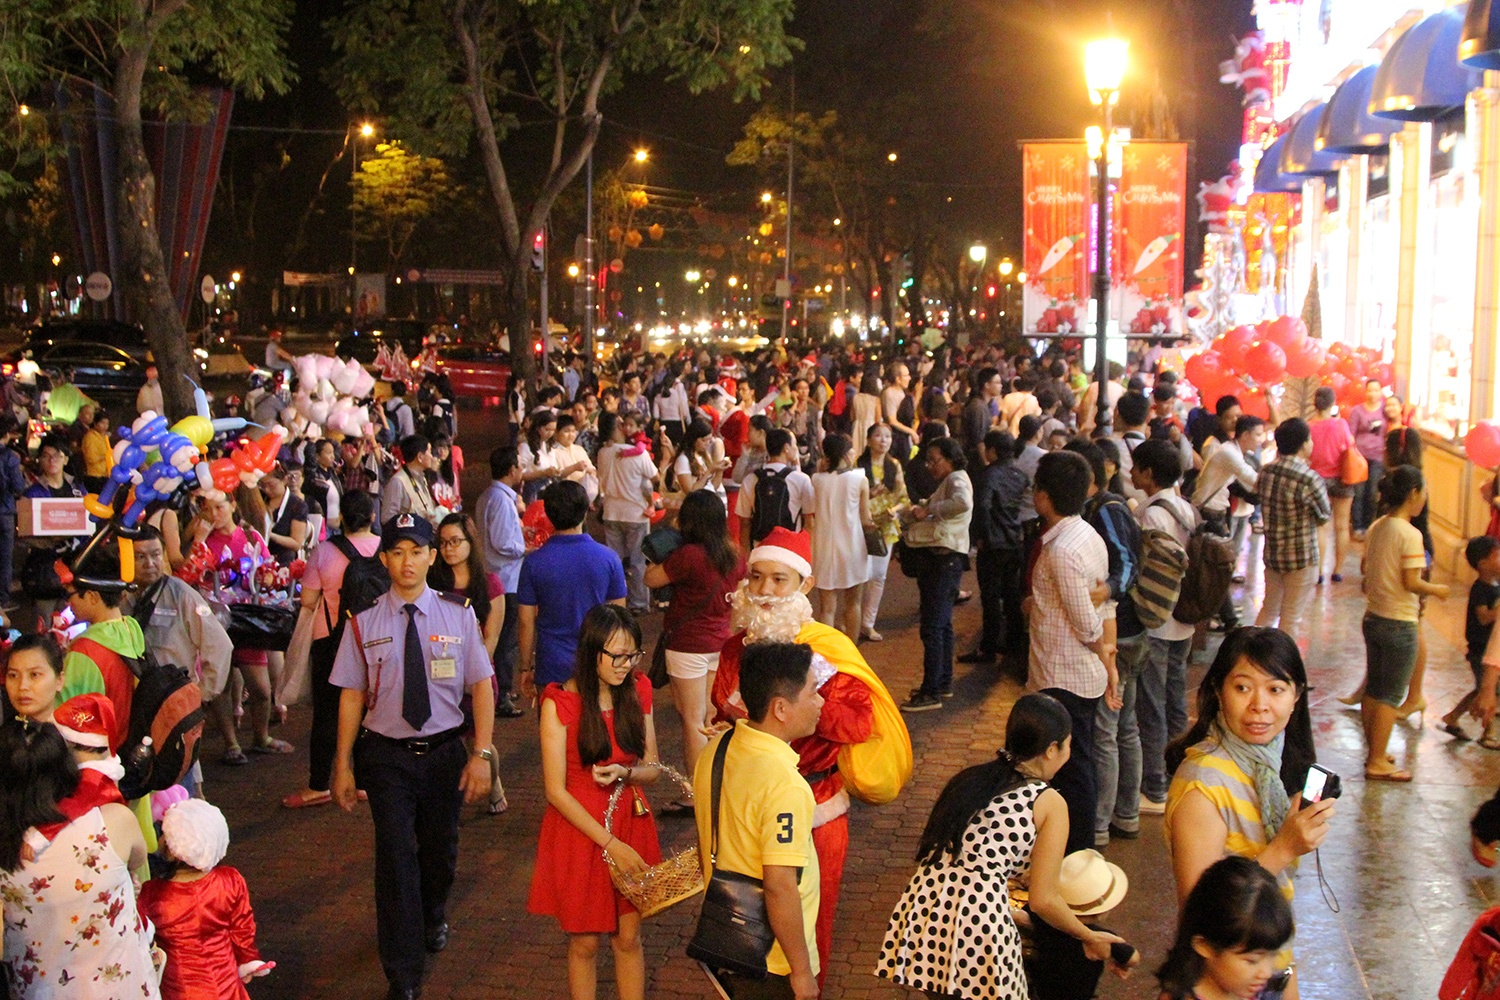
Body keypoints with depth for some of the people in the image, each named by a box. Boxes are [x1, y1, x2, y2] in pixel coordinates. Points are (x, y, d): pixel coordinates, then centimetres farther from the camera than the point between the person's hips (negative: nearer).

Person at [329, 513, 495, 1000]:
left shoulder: (458, 615, -5)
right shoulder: (364, 622, -7)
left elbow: (481, 685, -2)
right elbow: (352, 694, -2)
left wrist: (482, 754, -8)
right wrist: (343, 766, 0)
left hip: (444, 751, 2)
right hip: (387, 755, -2)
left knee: (441, 849, 20)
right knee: (396, 858, -7)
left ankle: (433, 917, 53)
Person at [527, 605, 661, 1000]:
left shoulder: (637, 691, -2)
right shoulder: (560, 703, -15)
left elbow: (652, 767, 5)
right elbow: (556, 791, -15)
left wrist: (624, 772, -19)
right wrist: (609, 843, -18)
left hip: (630, 823, 4)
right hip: (580, 830, -3)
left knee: (628, 937, 12)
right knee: (585, 942, 10)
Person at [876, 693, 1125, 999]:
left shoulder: (968, 778, 17)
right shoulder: (1050, 804, 0)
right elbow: (1043, 900, -1)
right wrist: (1090, 938, 17)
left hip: (922, 915, 6)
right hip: (979, 920, -6)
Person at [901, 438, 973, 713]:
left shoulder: (957, 479, -10)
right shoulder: (946, 482, 22)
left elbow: (962, 503, -33)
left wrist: (927, 510, -25)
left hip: (945, 558, -11)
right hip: (938, 558, 11)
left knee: (932, 626, -10)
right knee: (941, 624, 18)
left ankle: (931, 692, -8)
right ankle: (944, 682, 28)